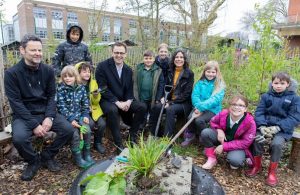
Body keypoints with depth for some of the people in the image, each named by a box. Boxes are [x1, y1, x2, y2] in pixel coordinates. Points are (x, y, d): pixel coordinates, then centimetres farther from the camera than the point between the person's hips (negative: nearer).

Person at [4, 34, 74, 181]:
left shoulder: (48, 70, -1)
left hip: (45, 112, 3)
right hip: (23, 115, -2)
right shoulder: (12, 73, -11)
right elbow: (16, 103, -14)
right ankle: (33, 161, 3)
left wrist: (49, 117, -16)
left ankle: (47, 156, 10)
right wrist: (34, 125, -21)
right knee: (19, 138, -31)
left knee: (68, 130, -18)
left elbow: (52, 96, 0)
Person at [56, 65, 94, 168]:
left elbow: (85, 104, 9)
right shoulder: (61, 89, -7)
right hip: (66, 117, -3)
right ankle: (78, 158, -5)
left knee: (87, 130, -17)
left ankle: (87, 155, 1)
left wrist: (85, 115, -4)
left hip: (79, 115, 3)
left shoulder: (81, 88, 4)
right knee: (75, 133, -22)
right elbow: (62, 107, -12)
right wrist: (71, 119, -20)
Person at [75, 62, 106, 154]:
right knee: (90, 124, -27)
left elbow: (96, 102, 5)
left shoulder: (93, 82, 3)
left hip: (92, 110, 4)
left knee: (102, 124, -18)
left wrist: (96, 95, -17)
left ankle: (98, 143, 9)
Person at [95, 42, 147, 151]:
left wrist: (128, 101, -13)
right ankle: (118, 143, -20)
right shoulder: (102, 66, -9)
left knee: (142, 107, -14)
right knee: (112, 110, -37)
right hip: (107, 100, -5)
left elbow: (130, 89, 9)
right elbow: (102, 88, -15)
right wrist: (117, 102, -23)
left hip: (124, 101, 5)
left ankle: (132, 137, 3)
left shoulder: (128, 70, 8)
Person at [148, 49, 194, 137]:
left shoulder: (189, 73, -5)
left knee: (170, 110, -34)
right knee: (156, 107, -22)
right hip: (170, 101, 5)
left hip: (183, 103, -4)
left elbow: (187, 93, -10)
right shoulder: (170, 72, 11)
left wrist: (171, 103, -16)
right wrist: (165, 98, -3)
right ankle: (154, 134, -11)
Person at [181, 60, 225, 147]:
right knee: (190, 117, -25)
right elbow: (195, 95, -2)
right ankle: (190, 135, 3)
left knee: (199, 120, -28)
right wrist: (198, 106, -21)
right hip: (199, 108, 3)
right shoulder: (200, 82, 8)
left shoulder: (220, 85, -3)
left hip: (212, 110, -3)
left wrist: (201, 107, -27)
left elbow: (215, 100, -17)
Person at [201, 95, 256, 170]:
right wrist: (219, 130, -21)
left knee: (235, 160, -35)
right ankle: (212, 159, -5)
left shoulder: (250, 122, -27)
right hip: (223, 138, 3)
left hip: (238, 146, -3)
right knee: (205, 133, -22)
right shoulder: (224, 113, -20)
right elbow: (213, 121, 2)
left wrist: (224, 146, -26)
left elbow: (245, 143, -23)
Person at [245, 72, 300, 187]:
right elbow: (259, 112, 0)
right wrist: (262, 126, -19)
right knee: (257, 139, -25)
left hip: (283, 129, -2)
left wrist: (277, 128, -20)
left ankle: (272, 171, -5)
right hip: (265, 126, 2)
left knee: (276, 144, -29)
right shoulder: (266, 96, 7)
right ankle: (257, 166, -1)